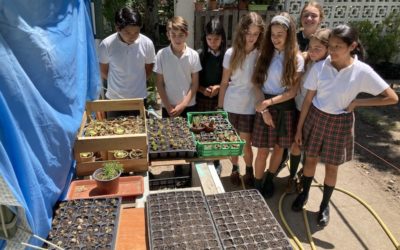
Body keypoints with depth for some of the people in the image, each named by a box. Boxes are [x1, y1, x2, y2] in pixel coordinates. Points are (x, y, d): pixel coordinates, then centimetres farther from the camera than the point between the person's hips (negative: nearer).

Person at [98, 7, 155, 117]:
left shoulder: (147, 43, -13)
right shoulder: (106, 45, -16)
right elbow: (104, 72, 1)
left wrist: (137, 83, 7)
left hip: (139, 98, 1)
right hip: (114, 99, 0)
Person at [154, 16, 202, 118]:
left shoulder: (193, 55, -6)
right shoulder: (161, 54, -7)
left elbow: (195, 84, -2)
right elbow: (159, 83, -2)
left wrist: (183, 105, -10)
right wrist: (168, 106, -8)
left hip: (189, 105, 0)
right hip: (168, 107, 0)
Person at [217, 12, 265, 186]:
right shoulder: (231, 53, -3)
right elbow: (224, 82, 2)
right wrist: (219, 106, 4)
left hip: (250, 107, -1)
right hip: (231, 105, 2)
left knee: (245, 143, 6)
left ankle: (249, 171, 30)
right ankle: (235, 169, 35)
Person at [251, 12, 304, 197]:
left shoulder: (297, 59, -4)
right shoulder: (265, 54, 1)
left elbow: (292, 91, -8)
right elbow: (257, 83, -3)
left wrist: (269, 102, -18)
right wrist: (263, 108, -12)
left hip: (285, 108, 0)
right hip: (264, 107, 0)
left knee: (279, 148, 13)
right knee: (263, 151, 1)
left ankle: (269, 180, 36)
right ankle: (257, 186, 20)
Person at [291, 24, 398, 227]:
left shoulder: (363, 71, -17)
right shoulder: (319, 67, -12)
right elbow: (308, 99, -3)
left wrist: (356, 102, -14)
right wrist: (299, 127, 0)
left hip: (340, 123, -1)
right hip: (316, 118, 2)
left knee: (331, 167, 12)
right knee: (310, 159, 16)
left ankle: (325, 205, 35)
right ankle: (304, 194, 41)